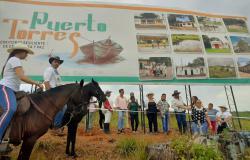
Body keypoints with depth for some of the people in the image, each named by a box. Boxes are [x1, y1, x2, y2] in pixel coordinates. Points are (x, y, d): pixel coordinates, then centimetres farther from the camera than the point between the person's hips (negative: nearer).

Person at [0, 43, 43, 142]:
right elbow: (22, 77, -20)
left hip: (10, 90, 11)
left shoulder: (12, 60, 23)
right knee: (10, 109, -33)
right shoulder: (15, 59, -8)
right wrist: (37, 84, -14)